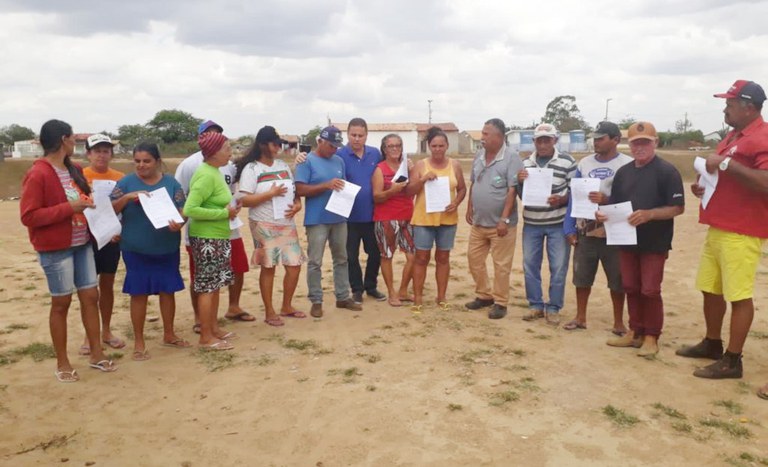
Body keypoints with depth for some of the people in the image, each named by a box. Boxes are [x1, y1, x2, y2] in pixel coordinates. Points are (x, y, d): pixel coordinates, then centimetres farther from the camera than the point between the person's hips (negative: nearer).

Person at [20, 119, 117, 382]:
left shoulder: (73, 170, 8)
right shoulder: (38, 174, -15)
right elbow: (28, 216, -17)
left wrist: (91, 206, 3)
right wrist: (68, 208, -22)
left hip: (82, 243, 7)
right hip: (55, 248, -7)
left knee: (90, 297, 9)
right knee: (61, 302, 3)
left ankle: (96, 354, 22)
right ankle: (62, 363, 19)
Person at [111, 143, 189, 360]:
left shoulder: (171, 183, 2)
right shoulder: (126, 182, 0)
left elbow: (182, 210, 0)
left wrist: (178, 223, -21)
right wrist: (127, 197, -20)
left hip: (167, 249, 2)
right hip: (136, 250, -2)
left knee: (168, 290, 11)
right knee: (139, 293, 4)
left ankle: (169, 334, 28)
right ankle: (139, 342, 16)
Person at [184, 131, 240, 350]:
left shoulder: (214, 172, 10)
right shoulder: (206, 176, -19)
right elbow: (190, 209, -25)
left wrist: (229, 209, 1)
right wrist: (224, 213, -20)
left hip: (217, 237, 10)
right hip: (207, 238, -10)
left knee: (214, 285, 16)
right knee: (207, 286, -1)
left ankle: (214, 329, 28)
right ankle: (206, 338, 8)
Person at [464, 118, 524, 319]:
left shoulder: (511, 157, -14)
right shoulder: (479, 155, 7)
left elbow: (513, 190, -18)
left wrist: (504, 219, -21)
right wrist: (470, 208, 13)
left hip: (500, 223, -7)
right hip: (478, 222, 7)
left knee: (501, 265, 3)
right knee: (474, 258, 14)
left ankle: (500, 303, 16)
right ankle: (484, 295, 30)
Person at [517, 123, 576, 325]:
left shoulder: (567, 161, -6)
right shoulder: (526, 163, 6)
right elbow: (521, 194, 9)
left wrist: (561, 200, -21)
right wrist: (520, 181, -12)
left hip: (558, 224, -3)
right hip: (531, 223, 4)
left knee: (558, 267, 3)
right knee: (530, 265, 8)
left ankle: (553, 308, 16)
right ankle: (536, 305, 22)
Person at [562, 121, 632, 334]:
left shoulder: (628, 165, -6)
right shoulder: (584, 163, 7)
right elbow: (574, 197, 8)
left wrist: (607, 200, -25)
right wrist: (569, 228, 3)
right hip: (585, 232, 4)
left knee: (617, 280, 6)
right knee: (581, 277, 12)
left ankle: (619, 322, 21)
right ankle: (580, 317, 26)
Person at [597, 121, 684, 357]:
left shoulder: (667, 171, -9)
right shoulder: (623, 172, 10)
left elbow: (677, 207, -13)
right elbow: (615, 205, 15)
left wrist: (648, 215, -27)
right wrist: (603, 214, -7)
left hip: (655, 243, -6)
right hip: (626, 240, 6)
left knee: (650, 291, 0)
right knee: (630, 288, 12)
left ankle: (651, 337, 13)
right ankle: (635, 332, 25)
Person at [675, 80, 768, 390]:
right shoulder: (732, 137, 16)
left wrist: (727, 164, -24)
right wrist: (704, 186, 10)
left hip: (742, 233, -10)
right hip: (718, 227, 10)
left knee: (739, 295, -2)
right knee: (711, 289, 17)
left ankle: (732, 360, 7)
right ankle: (712, 344, 32)